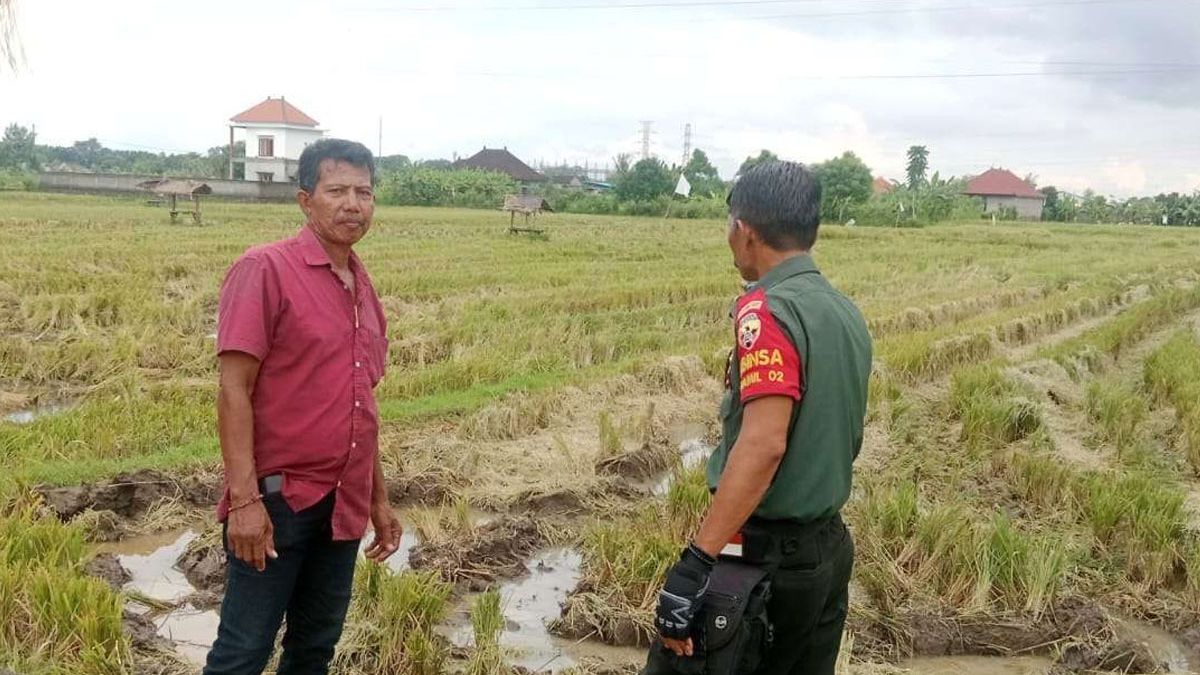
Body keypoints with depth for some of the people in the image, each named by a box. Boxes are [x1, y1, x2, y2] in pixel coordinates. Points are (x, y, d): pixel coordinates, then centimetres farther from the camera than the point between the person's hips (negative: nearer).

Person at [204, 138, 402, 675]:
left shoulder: (364, 289, 12)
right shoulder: (264, 270, -9)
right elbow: (233, 389, -14)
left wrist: (379, 499, 18)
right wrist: (245, 498, -21)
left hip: (344, 506, 7)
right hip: (277, 499, -7)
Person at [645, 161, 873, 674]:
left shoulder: (768, 309, -18)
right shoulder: (848, 313, 8)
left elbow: (763, 444, -29)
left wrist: (696, 562, -31)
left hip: (763, 554, -8)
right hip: (831, 550, 9)